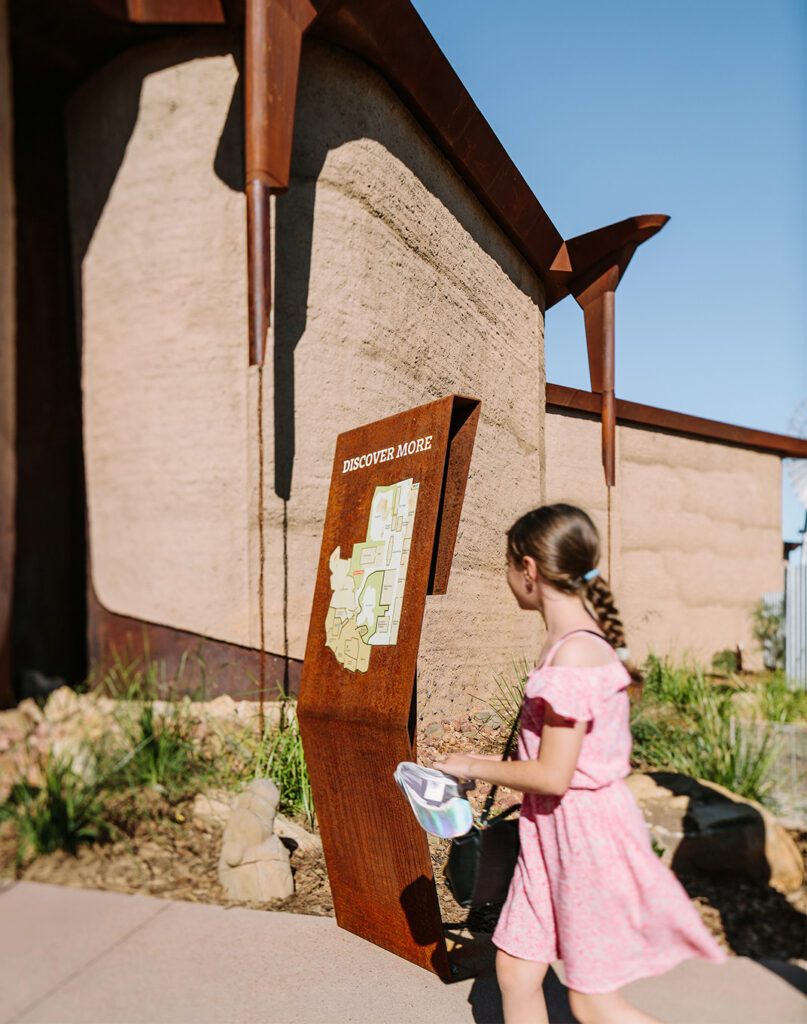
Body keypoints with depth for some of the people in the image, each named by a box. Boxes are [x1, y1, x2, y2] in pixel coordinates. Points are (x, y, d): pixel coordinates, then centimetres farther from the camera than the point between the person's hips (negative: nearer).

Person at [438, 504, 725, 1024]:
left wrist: (475, 767, -10)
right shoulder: (582, 639, 6)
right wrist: (490, 768, 13)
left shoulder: (574, 653, -24)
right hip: (555, 831, 9)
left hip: (588, 834, -9)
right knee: (515, 969, 16)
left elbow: (552, 776, -24)